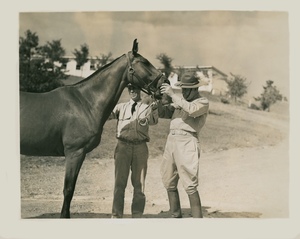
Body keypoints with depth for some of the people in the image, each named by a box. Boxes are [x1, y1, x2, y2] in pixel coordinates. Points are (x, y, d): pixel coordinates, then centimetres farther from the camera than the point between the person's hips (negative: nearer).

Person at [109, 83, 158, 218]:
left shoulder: (147, 108, 9)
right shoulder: (121, 107, 13)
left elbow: (153, 121, -12)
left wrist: (154, 110, -33)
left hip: (140, 147, 0)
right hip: (123, 146, 0)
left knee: (139, 183, 4)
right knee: (119, 183, 2)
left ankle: (137, 215, 12)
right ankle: (116, 215, 7)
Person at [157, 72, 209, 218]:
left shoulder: (202, 102, 0)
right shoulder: (179, 101, 22)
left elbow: (191, 109, -20)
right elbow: (163, 113, 19)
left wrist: (172, 94, -17)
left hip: (187, 142, -8)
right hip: (171, 140, 8)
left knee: (190, 185, -12)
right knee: (169, 183, 11)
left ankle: (197, 218, -9)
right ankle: (175, 216, 21)